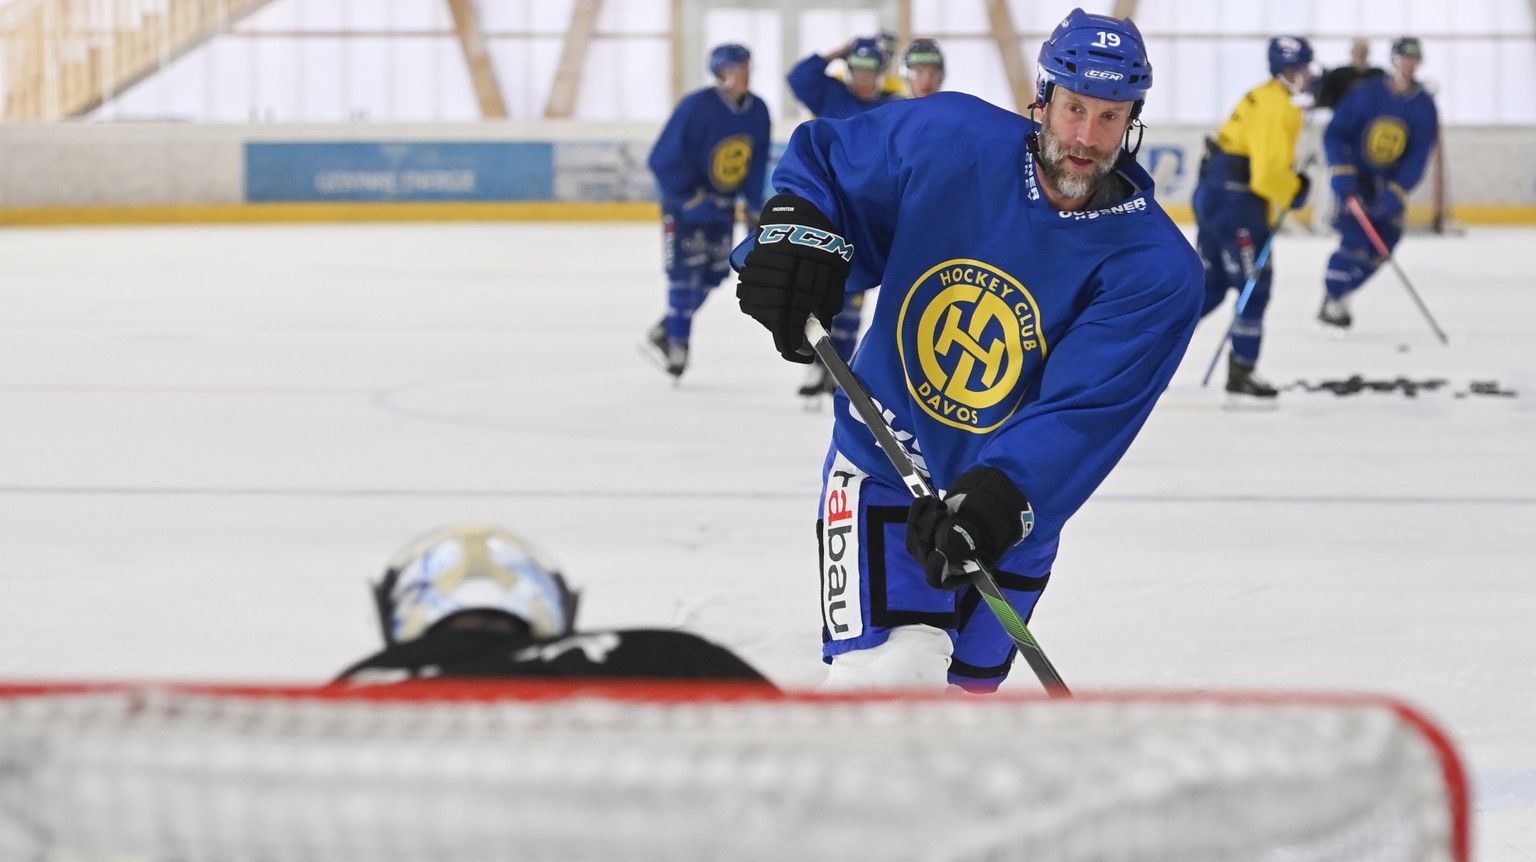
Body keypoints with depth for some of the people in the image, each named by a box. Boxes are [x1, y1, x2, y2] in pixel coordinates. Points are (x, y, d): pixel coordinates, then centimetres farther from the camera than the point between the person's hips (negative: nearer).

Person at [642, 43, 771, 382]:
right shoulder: (697, 106, -23)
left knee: (715, 272, 6)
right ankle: (676, 342, 2)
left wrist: (755, 208, 0)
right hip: (684, 200, -6)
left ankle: (666, 332, 21)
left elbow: (757, 165, 6)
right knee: (687, 270, -11)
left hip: (722, 203, 6)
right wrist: (692, 198, -24)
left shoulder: (758, 111, -4)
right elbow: (664, 159, -22)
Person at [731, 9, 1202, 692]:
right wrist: (796, 223, -20)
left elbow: (1081, 416, -27)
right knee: (890, 674, -21)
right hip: (884, 468, -1)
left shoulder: (1156, 270, -19)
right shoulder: (949, 141, -14)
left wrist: (997, 501, -42)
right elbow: (823, 155, 2)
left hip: (1011, 508, 2)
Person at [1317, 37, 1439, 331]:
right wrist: (1341, 174, -23)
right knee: (1356, 238, -18)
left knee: (1383, 245, 0)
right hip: (1354, 178, -4)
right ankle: (1332, 299, -7)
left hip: (1390, 182, 4)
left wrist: (1395, 194, -22)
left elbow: (1419, 157, -11)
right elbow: (1334, 133, -10)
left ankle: (1340, 294, 17)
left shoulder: (1424, 106, -5)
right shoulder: (1366, 95, -12)